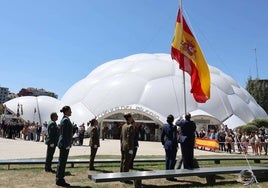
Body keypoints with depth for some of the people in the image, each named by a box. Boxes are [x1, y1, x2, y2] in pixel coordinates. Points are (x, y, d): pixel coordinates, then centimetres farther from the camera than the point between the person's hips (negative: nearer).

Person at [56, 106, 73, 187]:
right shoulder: (66, 120, -16)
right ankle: (60, 180, 7)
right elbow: (65, 134, -20)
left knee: (62, 162, 15)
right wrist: (67, 145, -19)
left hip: (63, 144, 10)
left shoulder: (64, 119, 14)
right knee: (62, 162, -2)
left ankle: (59, 179, 23)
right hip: (65, 144, -10)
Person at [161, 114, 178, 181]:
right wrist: (176, 145, -7)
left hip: (166, 145, 6)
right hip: (172, 145, -6)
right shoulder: (173, 127, -14)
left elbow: (162, 136, 7)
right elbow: (174, 137, -17)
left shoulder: (164, 126, 3)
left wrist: (163, 143, 18)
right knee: (172, 159, 2)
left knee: (167, 159, 14)